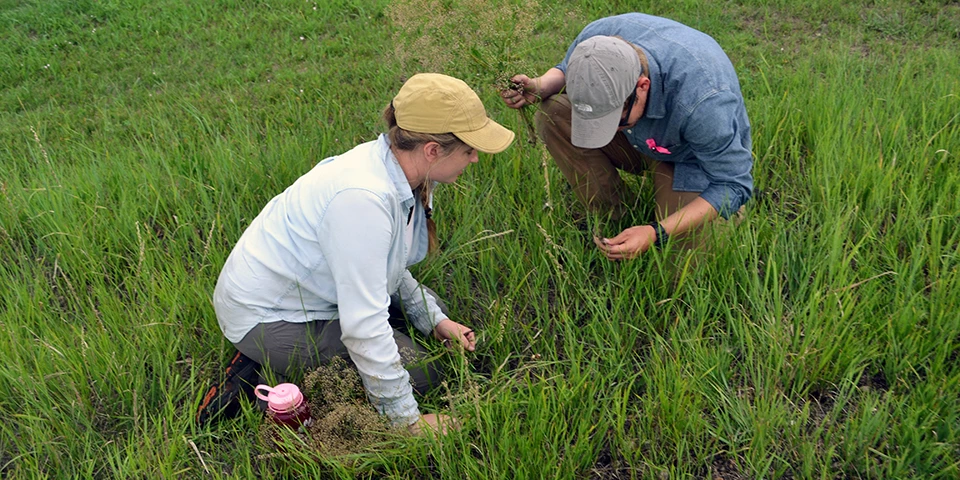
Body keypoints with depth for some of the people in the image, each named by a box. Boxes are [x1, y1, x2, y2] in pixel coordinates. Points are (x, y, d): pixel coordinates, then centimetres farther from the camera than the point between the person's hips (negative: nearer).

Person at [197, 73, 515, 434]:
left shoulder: (400, 172, -6)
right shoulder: (362, 197, -35)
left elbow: (386, 266, 10)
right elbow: (363, 325, -32)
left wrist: (436, 320, 2)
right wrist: (408, 420, -24)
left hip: (305, 287, 9)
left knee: (432, 308, 11)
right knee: (417, 372, -10)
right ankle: (267, 373, -3)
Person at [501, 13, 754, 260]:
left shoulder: (704, 101, -43)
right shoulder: (598, 38, -29)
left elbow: (734, 185, -29)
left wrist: (657, 234, -39)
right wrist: (538, 87, -27)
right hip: (639, 139, 4)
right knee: (553, 114, -21)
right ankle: (613, 217, -6)